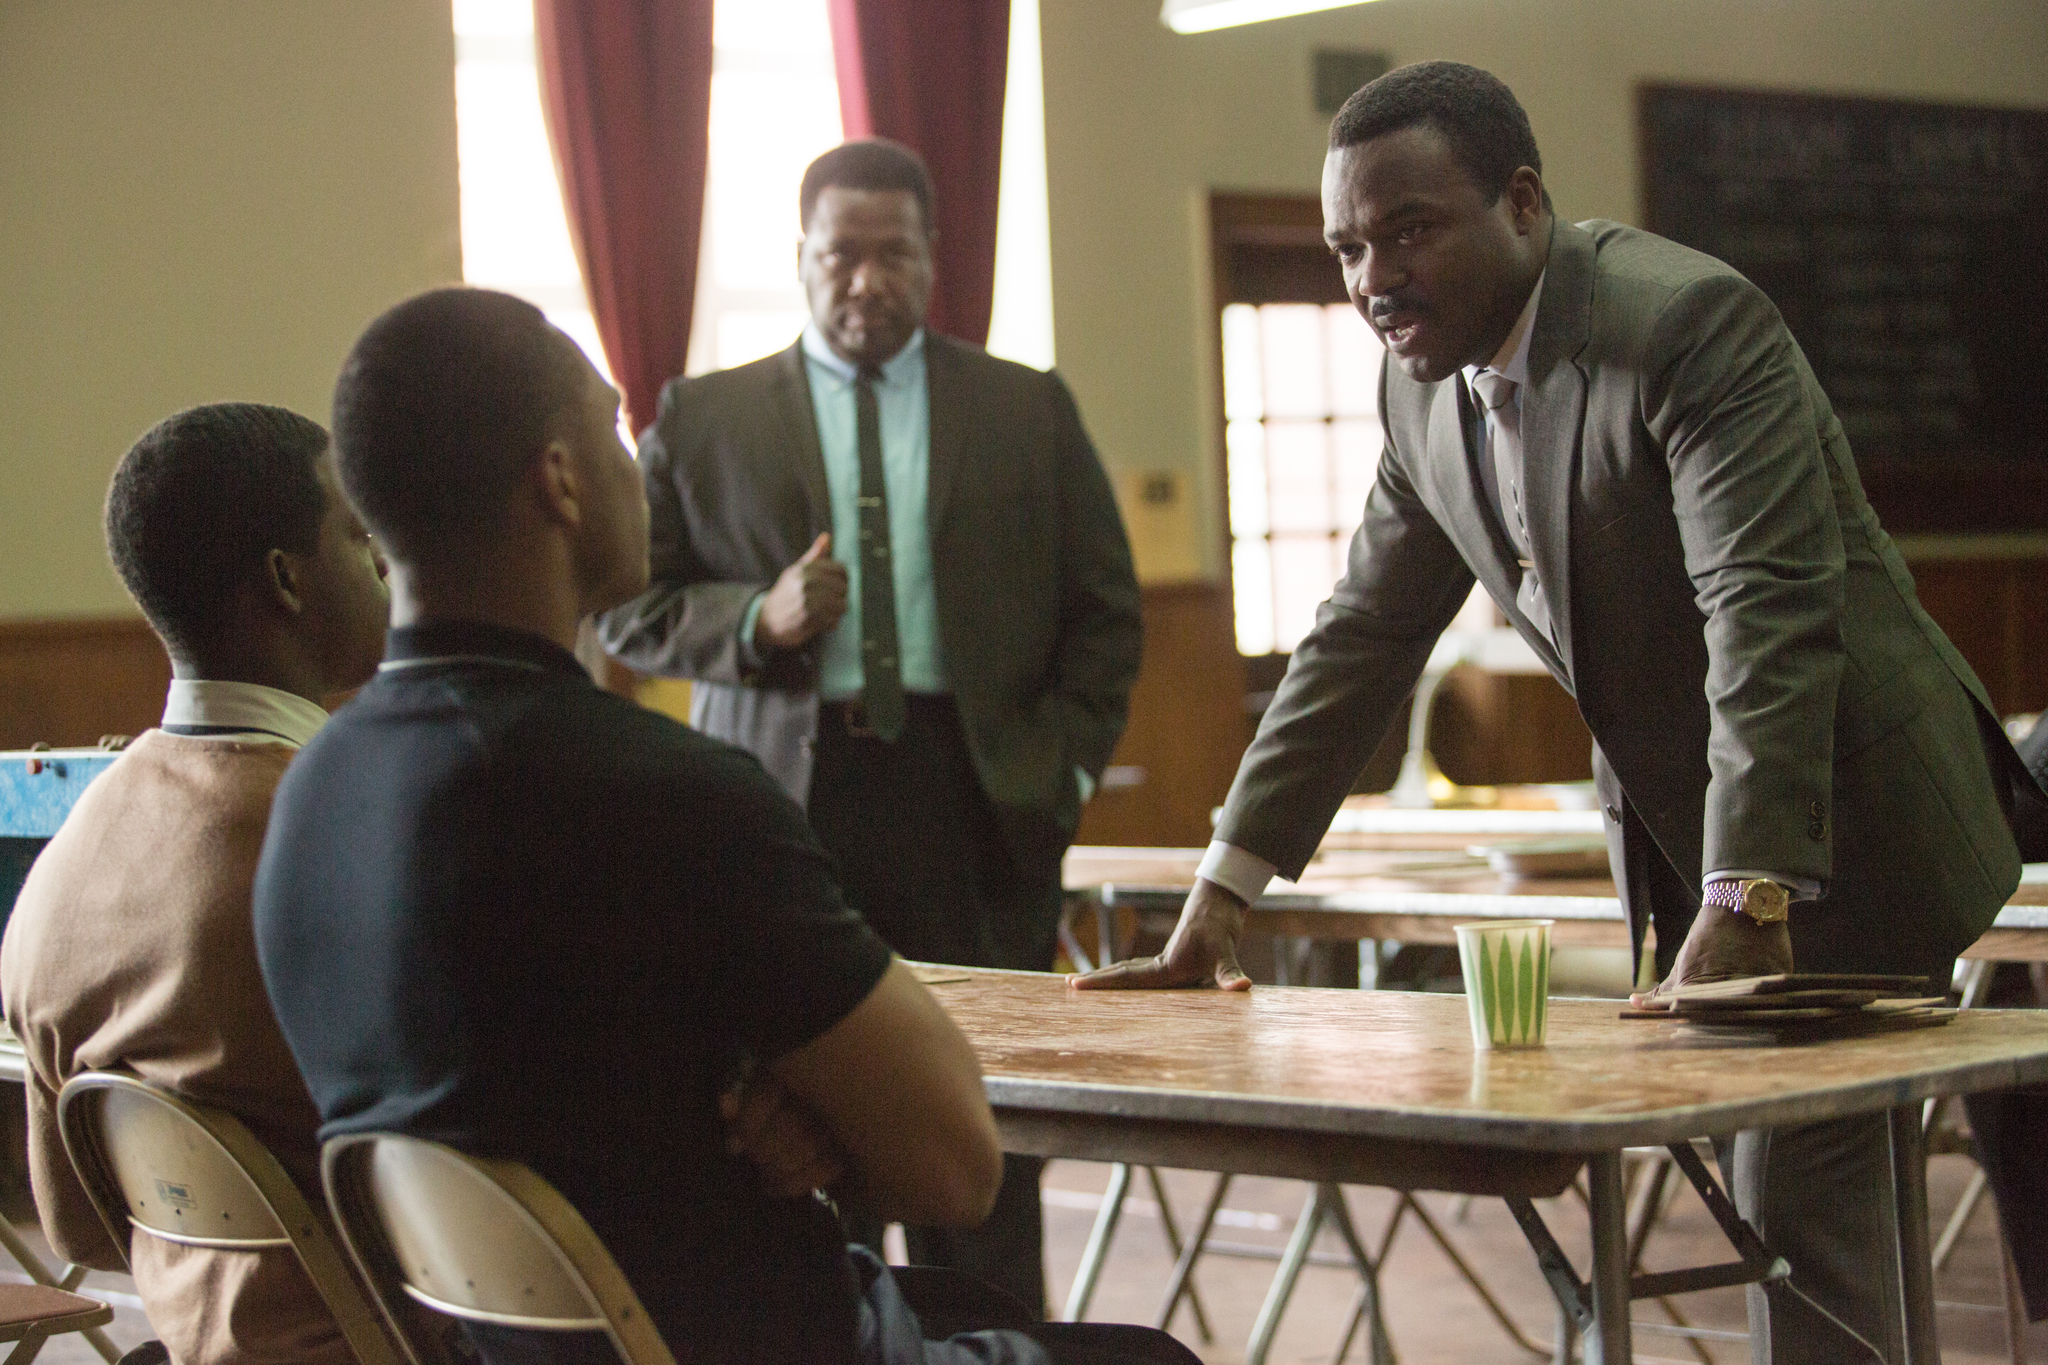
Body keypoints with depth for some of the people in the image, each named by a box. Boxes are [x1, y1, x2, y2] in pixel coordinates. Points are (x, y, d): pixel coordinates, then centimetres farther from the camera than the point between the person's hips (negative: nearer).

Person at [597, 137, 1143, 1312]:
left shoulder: (1030, 410, 13)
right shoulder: (702, 420, 10)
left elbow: (1104, 611, 13)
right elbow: (631, 607, 8)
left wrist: (1063, 771, 1)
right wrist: (759, 621, -10)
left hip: (977, 799, 0)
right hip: (786, 799, 0)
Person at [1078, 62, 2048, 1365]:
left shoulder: (1691, 322, -22)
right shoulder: (1427, 387, 3)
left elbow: (1771, 617, -31)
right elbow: (1364, 635, 9)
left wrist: (1743, 905, -39)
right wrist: (1223, 892, 6)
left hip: (1835, 824, -8)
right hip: (1681, 832, 8)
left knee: (1799, 1193, -10)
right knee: (1782, 1181, 11)